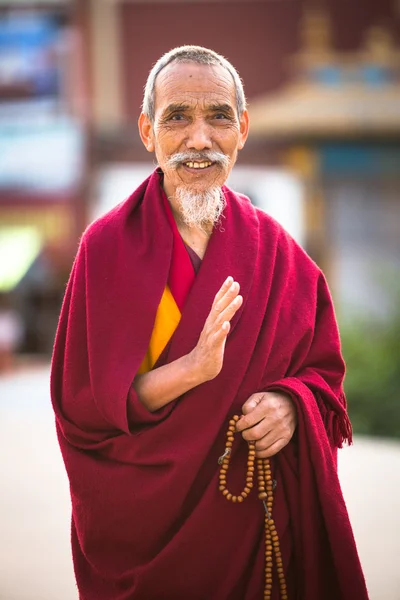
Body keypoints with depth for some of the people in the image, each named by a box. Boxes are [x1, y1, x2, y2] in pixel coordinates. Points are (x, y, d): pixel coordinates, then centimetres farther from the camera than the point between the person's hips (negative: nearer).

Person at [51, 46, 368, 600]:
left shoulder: (275, 250, 1)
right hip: (145, 523, -2)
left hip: (260, 519, 2)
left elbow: (324, 370, 7)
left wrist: (293, 404, -16)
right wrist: (193, 369, -25)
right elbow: (79, 405, -11)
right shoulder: (108, 246, -8)